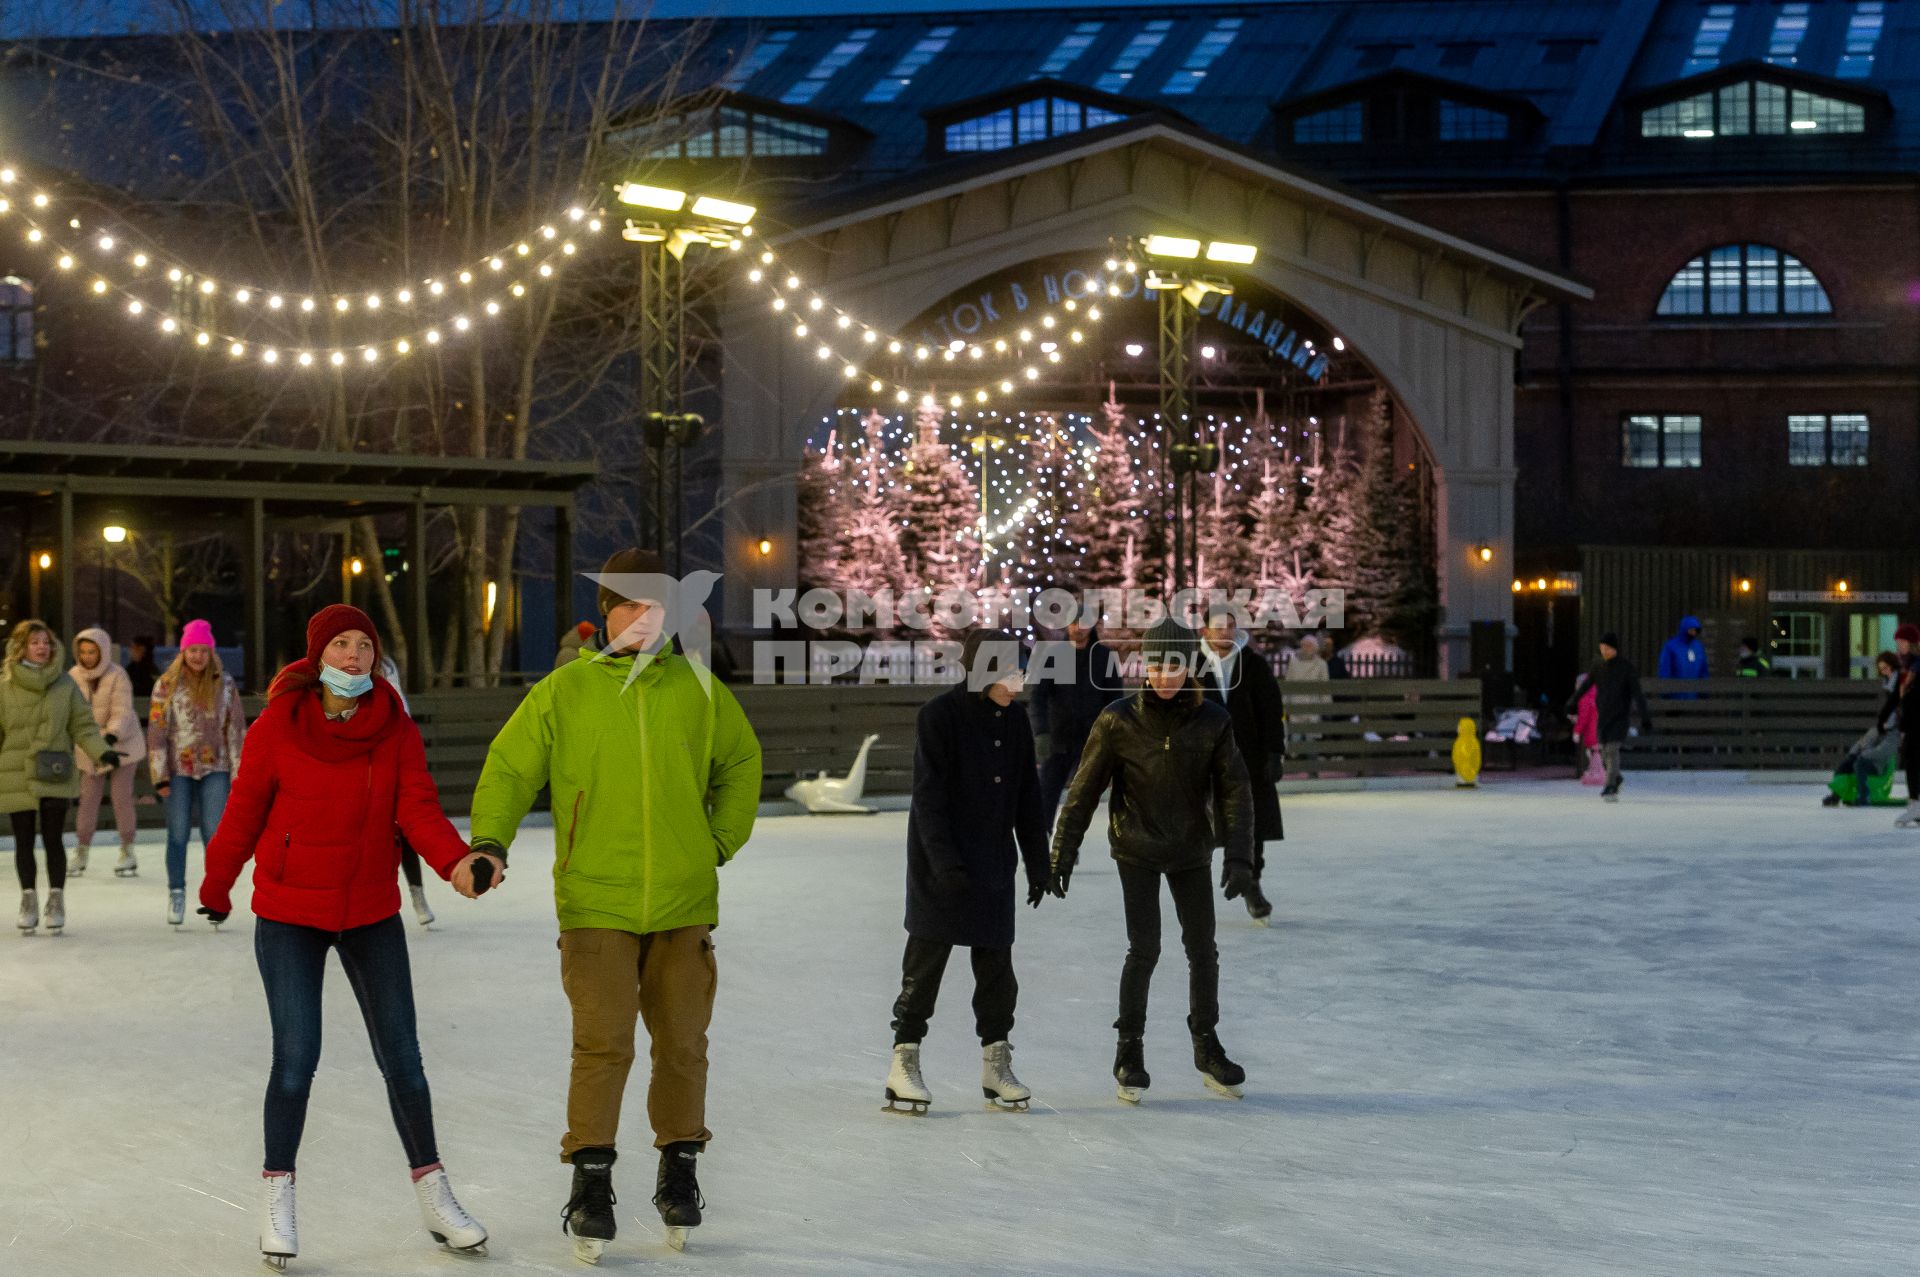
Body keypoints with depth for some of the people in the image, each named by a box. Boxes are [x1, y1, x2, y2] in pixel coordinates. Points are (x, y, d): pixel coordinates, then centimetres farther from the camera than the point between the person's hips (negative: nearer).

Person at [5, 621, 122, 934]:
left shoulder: (65, 683, 2)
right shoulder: (5, 684, -2)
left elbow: (82, 725, 4)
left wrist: (102, 751, -10)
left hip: (55, 777, 0)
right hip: (15, 776, 0)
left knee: (53, 839, 1)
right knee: (24, 841, 7)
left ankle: (56, 902, 13)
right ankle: (29, 901, 20)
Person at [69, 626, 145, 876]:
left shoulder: (117, 676, -16)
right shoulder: (74, 676, -2)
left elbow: (122, 712, -23)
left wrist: (111, 735, -38)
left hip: (121, 742, -4)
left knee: (122, 797, -3)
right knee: (88, 798, 1)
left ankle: (127, 850, 11)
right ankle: (81, 853, 9)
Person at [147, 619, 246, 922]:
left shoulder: (224, 684, 5)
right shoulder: (167, 685, 0)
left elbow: (236, 729, 7)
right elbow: (156, 731, -1)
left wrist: (238, 773, 4)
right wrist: (160, 777, -6)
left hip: (215, 769, 1)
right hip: (178, 770, -1)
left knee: (214, 834, -3)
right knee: (178, 835, 4)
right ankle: (176, 894, 16)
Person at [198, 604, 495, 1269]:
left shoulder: (397, 731, -4)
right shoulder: (276, 729, -11)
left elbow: (418, 810, -14)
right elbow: (243, 815, -2)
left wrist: (456, 862, -32)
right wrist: (216, 888, 8)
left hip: (372, 914, 2)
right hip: (288, 917, -2)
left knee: (401, 1059, 7)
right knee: (296, 1058, -8)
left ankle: (434, 1196, 20)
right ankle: (278, 1201, 11)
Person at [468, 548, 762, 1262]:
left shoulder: (698, 689, 4)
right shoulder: (563, 692, -3)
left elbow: (740, 760, 20)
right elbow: (510, 767, 0)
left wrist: (722, 840, 13)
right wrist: (490, 839, -15)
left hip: (684, 903, 3)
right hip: (595, 903, -3)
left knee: (682, 1042, 9)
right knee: (603, 1043, -10)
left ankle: (679, 1169, 26)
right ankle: (591, 1182, 2)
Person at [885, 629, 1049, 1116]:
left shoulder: (1013, 720, 8)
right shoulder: (939, 715, -11)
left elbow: (1027, 797, 14)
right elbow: (928, 794, -15)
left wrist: (1037, 861, 13)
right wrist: (945, 859, -22)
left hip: (993, 865, 6)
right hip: (940, 867, -6)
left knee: (996, 965, 8)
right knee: (926, 963, -1)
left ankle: (996, 1064, 17)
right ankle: (905, 1063, 5)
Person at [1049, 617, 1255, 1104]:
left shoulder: (1212, 722, -11)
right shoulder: (1118, 721, -14)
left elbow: (1234, 790, -8)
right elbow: (1084, 790, -7)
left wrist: (1239, 856, -17)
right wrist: (1063, 853, -7)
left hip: (1191, 851, 2)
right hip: (1137, 850, -2)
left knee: (1202, 950, 8)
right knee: (1144, 950, -8)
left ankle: (1207, 1045, 27)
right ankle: (1130, 1051, 8)